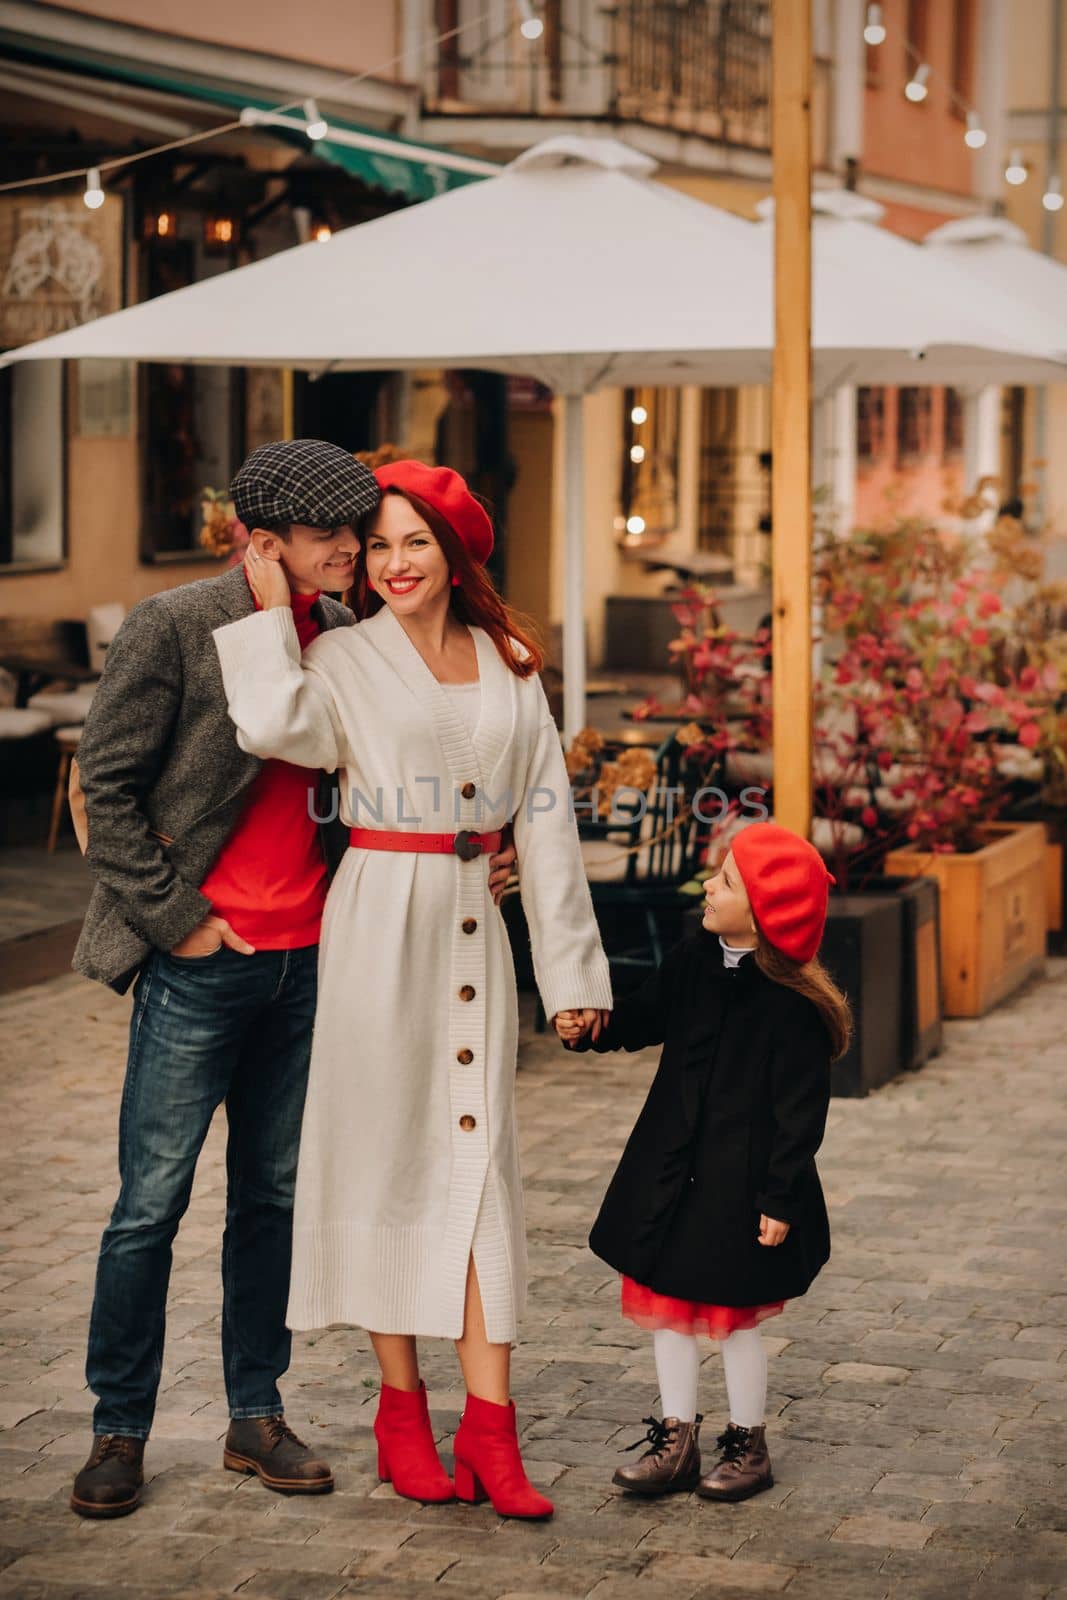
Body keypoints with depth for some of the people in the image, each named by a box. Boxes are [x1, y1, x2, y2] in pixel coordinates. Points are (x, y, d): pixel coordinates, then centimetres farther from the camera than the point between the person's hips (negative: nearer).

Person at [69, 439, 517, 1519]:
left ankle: (256, 1419, 22)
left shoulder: (342, 635, 7)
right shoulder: (175, 627, -9)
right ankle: (119, 1431, 12)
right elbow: (105, 786, -7)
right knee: (151, 1202, 0)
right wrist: (175, 916, -9)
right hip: (200, 962, -5)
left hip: (307, 960, 5)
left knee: (274, 1196, 11)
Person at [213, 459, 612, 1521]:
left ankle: (489, 1428, 0)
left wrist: (570, 965, 9)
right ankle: (401, 1412, 12)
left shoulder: (508, 668, 10)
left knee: (480, 1155, 0)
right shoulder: (346, 660, 0)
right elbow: (276, 725, -23)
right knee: (387, 1151, 1)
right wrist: (270, 612, -11)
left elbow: (545, 818, 11)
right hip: (379, 924, -3)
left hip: (474, 926, 3)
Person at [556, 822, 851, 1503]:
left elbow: (801, 1108, -16)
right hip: (671, 1175, 7)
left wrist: (781, 1198, -15)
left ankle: (748, 1445, 24)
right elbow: (647, 1017, 15)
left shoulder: (793, 1004, -18)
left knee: (735, 1317, 7)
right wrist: (589, 1027, -4)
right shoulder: (694, 963, 1)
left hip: (741, 1184, -7)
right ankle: (677, 1439, 26)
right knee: (669, 1307, 13)